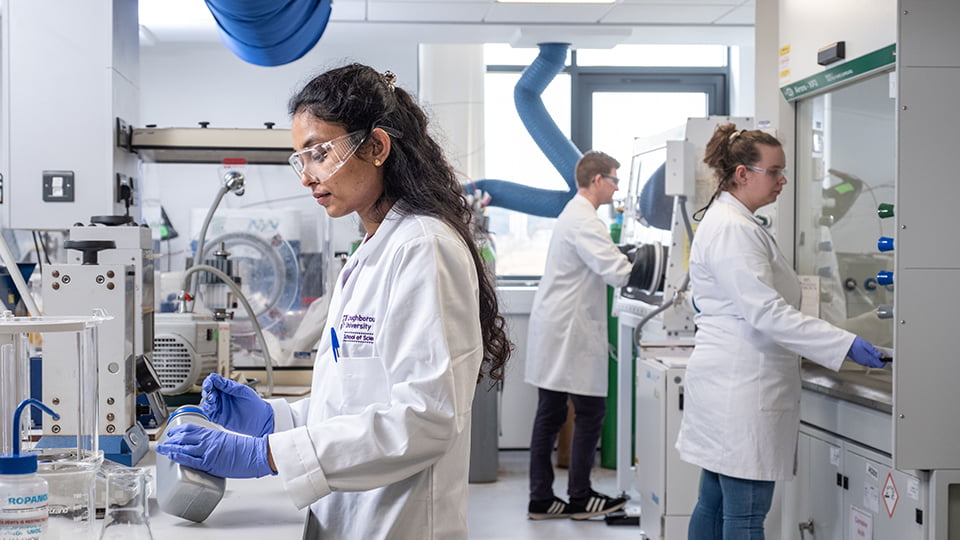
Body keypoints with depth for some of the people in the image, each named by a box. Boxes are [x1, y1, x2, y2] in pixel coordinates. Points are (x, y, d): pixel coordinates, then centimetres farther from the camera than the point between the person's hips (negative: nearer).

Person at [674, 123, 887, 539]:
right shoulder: (732, 229, -16)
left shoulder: (729, 222, 17)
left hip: (729, 384, 11)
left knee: (715, 504, 15)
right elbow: (766, 312, -23)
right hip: (741, 387, -11)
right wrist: (845, 345, -22)